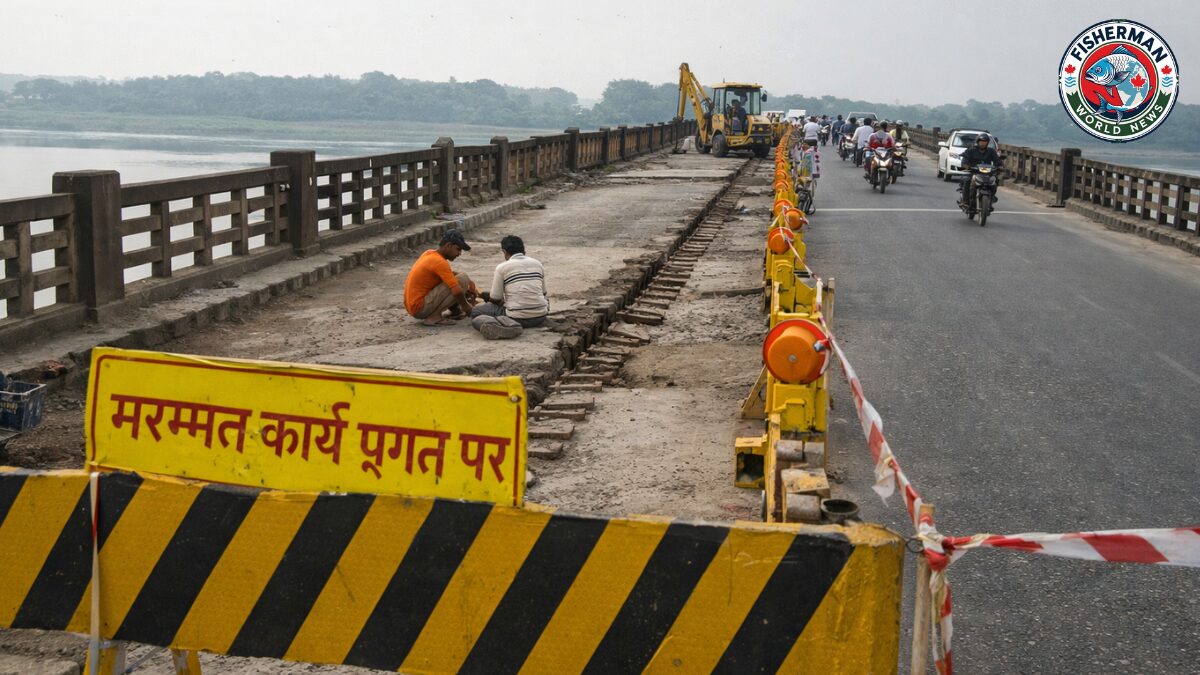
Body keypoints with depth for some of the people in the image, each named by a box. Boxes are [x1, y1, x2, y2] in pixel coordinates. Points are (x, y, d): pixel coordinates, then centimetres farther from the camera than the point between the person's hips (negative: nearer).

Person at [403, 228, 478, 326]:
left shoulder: (430, 253, 9)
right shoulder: (439, 262, -19)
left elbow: (450, 274, 24)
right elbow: (457, 291, -24)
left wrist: (470, 282, 9)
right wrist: (466, 307, -6)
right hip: (420, 308, -10)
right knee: (462, 279, -16)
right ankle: (434, 317, -13)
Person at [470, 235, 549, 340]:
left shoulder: (502, 267, -4)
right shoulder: (538, 264, 10)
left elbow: (495, 299, -3)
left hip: (517, 318, -6)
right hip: (540, 317, 6)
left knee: (475, 312, 9)